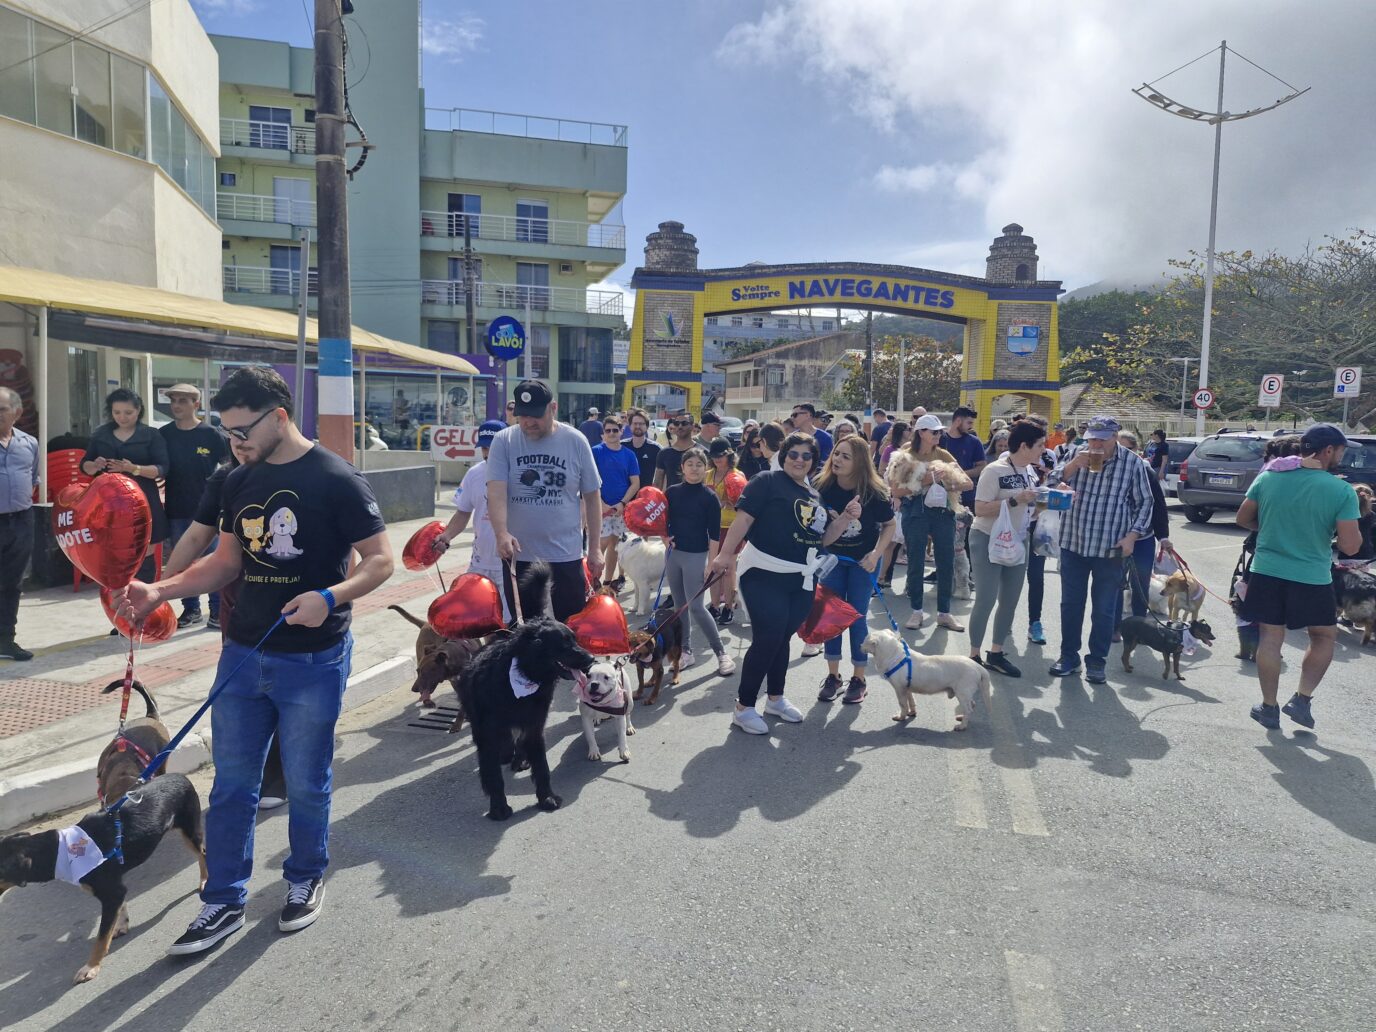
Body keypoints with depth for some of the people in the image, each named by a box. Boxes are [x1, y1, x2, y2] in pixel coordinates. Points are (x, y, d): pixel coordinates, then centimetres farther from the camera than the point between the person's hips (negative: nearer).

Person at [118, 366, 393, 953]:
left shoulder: (336, 480, -13)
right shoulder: (239, 482, 6)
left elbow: (381, 559, -13)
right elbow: (227, 561, 13)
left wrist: (329, 597, -30)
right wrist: (160, 591, 0)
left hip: (313, 662, -5)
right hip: (242, 655, 6)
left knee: (306, 784, 10)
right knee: (231, 782, 12)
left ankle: (306, 879, 34)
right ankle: (224, 901, 26)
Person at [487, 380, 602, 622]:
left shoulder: (575, 441, -3)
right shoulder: (503, 441, -4)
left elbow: (592, 496, 3)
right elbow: (496, 492, -14)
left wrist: (594, 548, 2)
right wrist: (501, 534, -32)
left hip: (566, 556, 0)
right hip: (517, 556, 1)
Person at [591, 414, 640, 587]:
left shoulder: (629, 455, 3)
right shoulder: (596, 452, -5)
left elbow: (635, 483, 3)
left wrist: (622, 503, -9)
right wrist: (602, 504, -15)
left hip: (621, 508, 3)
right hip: (601, 507, -3)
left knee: (614, 544, 11)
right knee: (602, 543, -7)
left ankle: (608, 582, 22)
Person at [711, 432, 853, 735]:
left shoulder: (815, 495, 16)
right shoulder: (767, 481, -6)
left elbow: (824, 538, 16)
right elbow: (744, 518, -14)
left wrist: (847, 517, 1)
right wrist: (725, 554, -21)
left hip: (801, 580, 7)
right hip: (764, 574, -7)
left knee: (782, 638, 16)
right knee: (766, 639, -7)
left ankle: (775, 699, 32)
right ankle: (744, 707, 6)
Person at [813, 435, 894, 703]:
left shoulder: (873, 492, -20)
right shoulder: (823, 487, -16)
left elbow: (889, 525, -7)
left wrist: (876, 553, -18)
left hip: (863, 560, -2)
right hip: (832, 557, 2)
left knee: (856, 616, 2)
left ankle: (858, 679, 16)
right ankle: (832, 676, 19)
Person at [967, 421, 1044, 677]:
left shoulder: (1030, 470, 4)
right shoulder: (994, 470, -18)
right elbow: (980, 509, -22)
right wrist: (1015, 500, -28)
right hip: (989, 541, -8)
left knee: (1010, 601, 12)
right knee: (986, 600, -4)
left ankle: (996, 653, 24)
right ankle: (974, 656, 8)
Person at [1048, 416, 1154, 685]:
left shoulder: (1133, 463, -2)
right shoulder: (1078, 456, 5)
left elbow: (1144, 503, 1)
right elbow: (1052, 483, 0)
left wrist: (1132, 536, -9)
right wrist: (1074, 465, -15)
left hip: (1111, 549, -2)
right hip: (1073, 544, 3)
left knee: (1104, 610, 6)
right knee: (1071, 604, 10)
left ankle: (1097, 662, 18)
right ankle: (1069, 656, 23)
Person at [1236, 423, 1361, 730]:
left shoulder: (1268, 477, -1)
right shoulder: (1342, 491, -11)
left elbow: (1243, 519, 9)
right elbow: (1350, 546, -11)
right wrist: (1354, 527, 8)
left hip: (1267, 570, 3)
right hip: (1312, 578, -3)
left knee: (1270, 638, 9)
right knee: (1324, 637, 19)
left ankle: (1269, 707, 16)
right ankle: (1302, 699, 14)